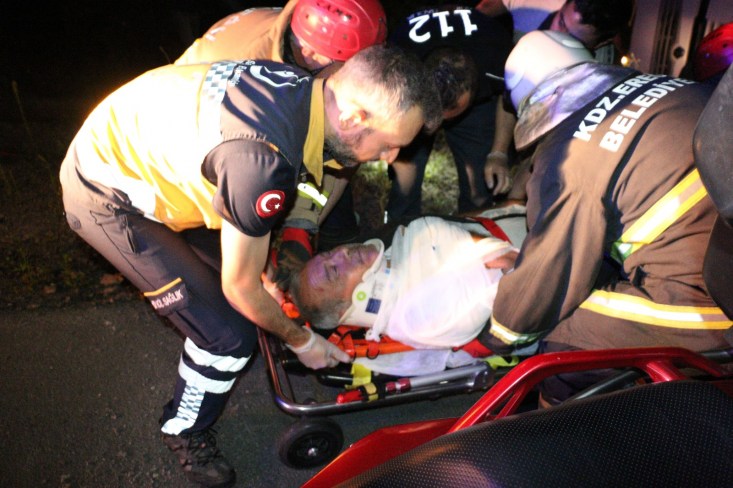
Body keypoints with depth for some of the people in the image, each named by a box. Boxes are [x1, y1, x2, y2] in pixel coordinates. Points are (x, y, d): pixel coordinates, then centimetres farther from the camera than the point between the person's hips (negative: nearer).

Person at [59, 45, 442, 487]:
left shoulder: (304, 87, -12)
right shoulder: (264, 161, -36)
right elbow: (242, 288, -22)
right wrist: (301, 340, -5)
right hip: (107, 198, -8)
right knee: (229, 334, -7)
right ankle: (185, 432, 22)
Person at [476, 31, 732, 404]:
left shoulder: (567, 159, -14)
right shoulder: (664, 84, 8)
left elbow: (549, 271, -4)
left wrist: (498, 336, 15)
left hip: (702, 300, -8)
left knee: (560, 346, 2)